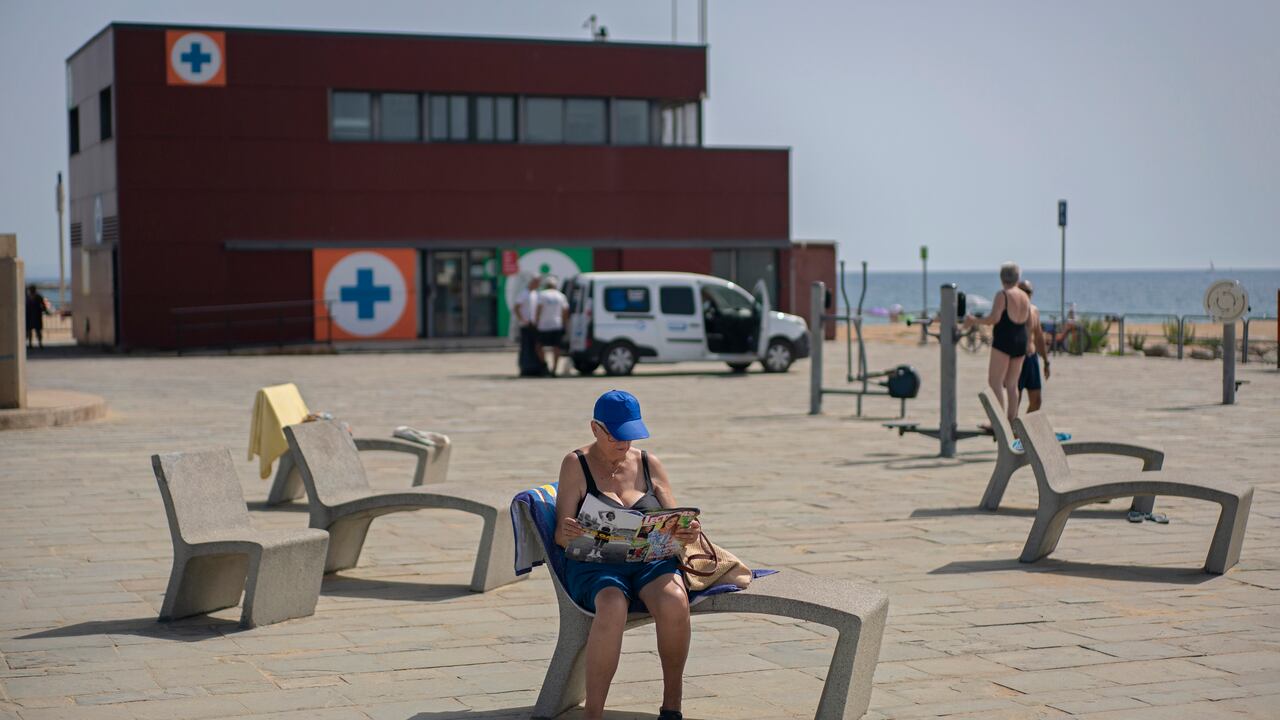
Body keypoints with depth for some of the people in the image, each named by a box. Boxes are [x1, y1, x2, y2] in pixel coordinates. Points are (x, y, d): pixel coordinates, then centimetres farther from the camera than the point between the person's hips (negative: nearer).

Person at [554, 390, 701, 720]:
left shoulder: (650, 465, 14)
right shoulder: (576, 464, 4)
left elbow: (674, 526, 11)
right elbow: (560, 535, -1)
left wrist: (688, 533, -14)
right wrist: (568, 533, -26)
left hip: (651, 559, 3)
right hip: (595, 565, -2)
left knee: (674, 602, -33)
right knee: (613, 607, -38)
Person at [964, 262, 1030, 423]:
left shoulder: (1002, 295, -10)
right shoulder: (1025, 297, 12)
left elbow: (994, 318, -20)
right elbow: (1028, 321, 18)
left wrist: (974, 321, -10)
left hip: (1003, 341, -7)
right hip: (1020, 342, 7)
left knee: (995, 382, -6)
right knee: (1012, 385, 12)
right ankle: (1012, 421, 11)